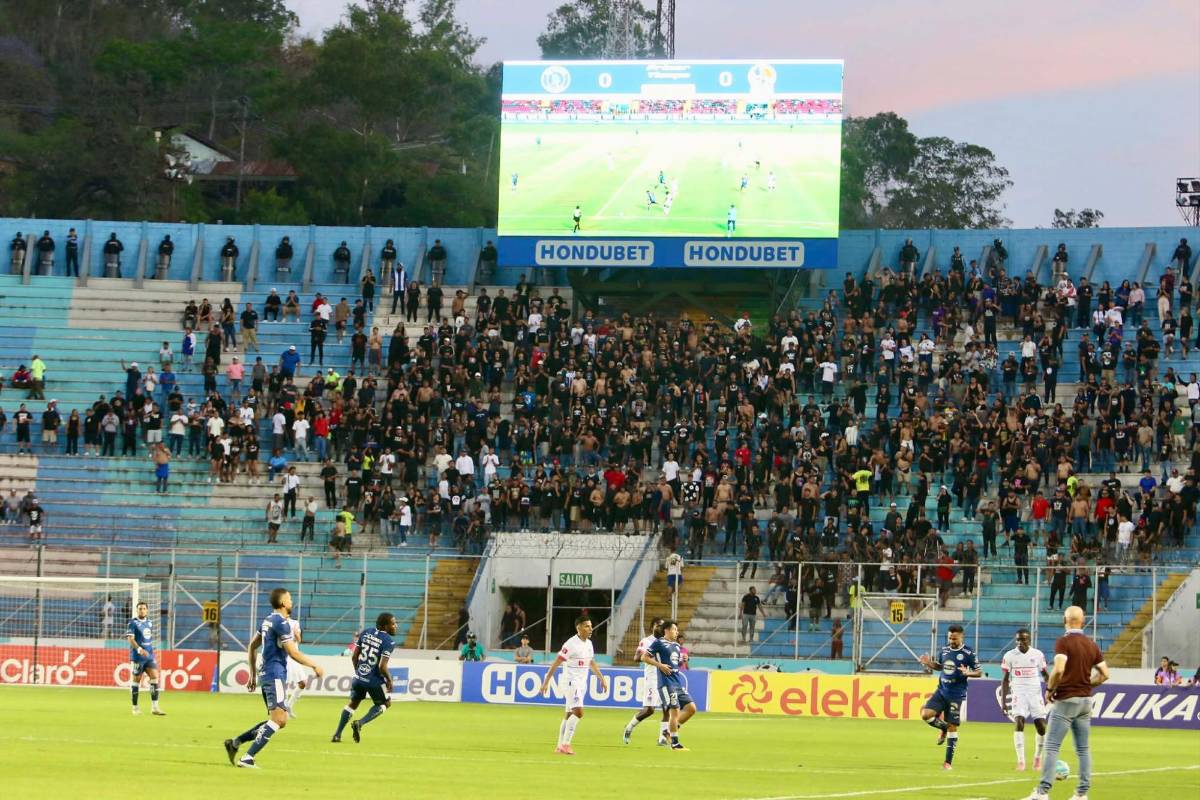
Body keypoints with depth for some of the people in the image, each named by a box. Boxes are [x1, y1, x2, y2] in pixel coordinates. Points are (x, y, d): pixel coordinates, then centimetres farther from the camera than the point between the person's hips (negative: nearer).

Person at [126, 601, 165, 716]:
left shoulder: (149, 623, 12)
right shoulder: (133, 623, -7)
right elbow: (130, 638, -16)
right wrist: (139, 649, -29)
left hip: (149, 656, 5)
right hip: (137, 657, -5)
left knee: (155, 677, -5)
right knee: (136, 680, 2)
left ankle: (154, 707, -5)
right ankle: (135, 707, 12)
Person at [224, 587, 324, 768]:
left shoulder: (268, 621, 16)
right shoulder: (281, 623, -13)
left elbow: (252, 647, 22)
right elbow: (293, 653, -15)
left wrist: (253, 674, 27)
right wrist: (314, 666, -4)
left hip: (266, 675, 10)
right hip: (275, 676, -10)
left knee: (280, 720, 13)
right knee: (278, 719, -15)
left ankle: (234, 743, 10)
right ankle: (247, 758, -22)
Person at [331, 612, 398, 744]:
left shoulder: (366, 633, 1)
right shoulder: (389, 642, -18)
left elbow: (354, 657, 6)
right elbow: (382, 667, -24)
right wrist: (389, 679, -6)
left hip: (359, 678, 5)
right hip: (375, 681, -5)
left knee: (353, 703, 25)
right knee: (384, 703, 20)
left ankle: (337, 734, 22)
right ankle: (360, 723, 0)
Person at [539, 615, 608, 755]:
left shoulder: (588, 644, 10)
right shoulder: (571, 644, -15)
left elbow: (592, 664, 24)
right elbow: (556, 663, -14)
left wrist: (602, 679, 20)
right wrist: (546, 682, -16)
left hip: (582, 683, 8)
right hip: (570, 682, -8)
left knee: (569, 715, 9)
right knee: (578, 712, -18)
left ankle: (560, 746, 13)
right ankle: (565, 744, -15)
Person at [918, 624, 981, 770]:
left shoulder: (968, 653, -9)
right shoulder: (944, 650, 6)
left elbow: (979, 672, -4)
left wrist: (968, 673, -25)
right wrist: (928, 663, 1)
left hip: (956, 695, -5)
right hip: (941, 691, 5)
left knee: (952, 727, -2)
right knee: (926, 715, -14)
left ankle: (948, 762, 6)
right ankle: (943, 728, 18)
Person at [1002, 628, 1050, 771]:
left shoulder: (1037, 655, 3)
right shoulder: (1009, 656, 1)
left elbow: (1045, 675, 13)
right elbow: (1005, 679, 5)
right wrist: (1003, 700, 0)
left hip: (1035, 694, 2)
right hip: (1018, 694, -2)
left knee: (1042, 726, -4)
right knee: (1019, 723, -19)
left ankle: (1038, 757, 20)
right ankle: (1021, 761, -18)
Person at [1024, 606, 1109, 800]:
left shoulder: (1064, 642, -11)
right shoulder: (1091, 645, 8)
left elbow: (1059, 669, -24)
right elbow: (1104, 674, 11)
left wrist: (1049, 689, -9)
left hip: (1066, 699, -6)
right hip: (1085, 700, 6)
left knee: (1052, 747, -6)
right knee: (1083, 749, 10)